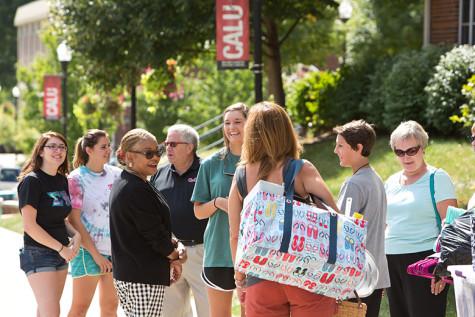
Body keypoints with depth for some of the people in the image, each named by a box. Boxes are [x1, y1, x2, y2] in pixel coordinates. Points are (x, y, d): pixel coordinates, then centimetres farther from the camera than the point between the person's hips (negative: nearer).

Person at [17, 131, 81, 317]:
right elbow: (29, 225, -17)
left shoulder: (62, 180, 10)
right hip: (38, 254, -7)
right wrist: (61, 248, -15)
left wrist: (76, 234, -2)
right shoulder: (31, 181, -12)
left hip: (61, 254, 7)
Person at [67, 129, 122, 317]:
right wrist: (95, 254, -13)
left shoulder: (117, 175, 6)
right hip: (88, 251, -5)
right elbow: (74, 220, -9)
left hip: (116, 250, 5)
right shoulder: (77, 179, -7)